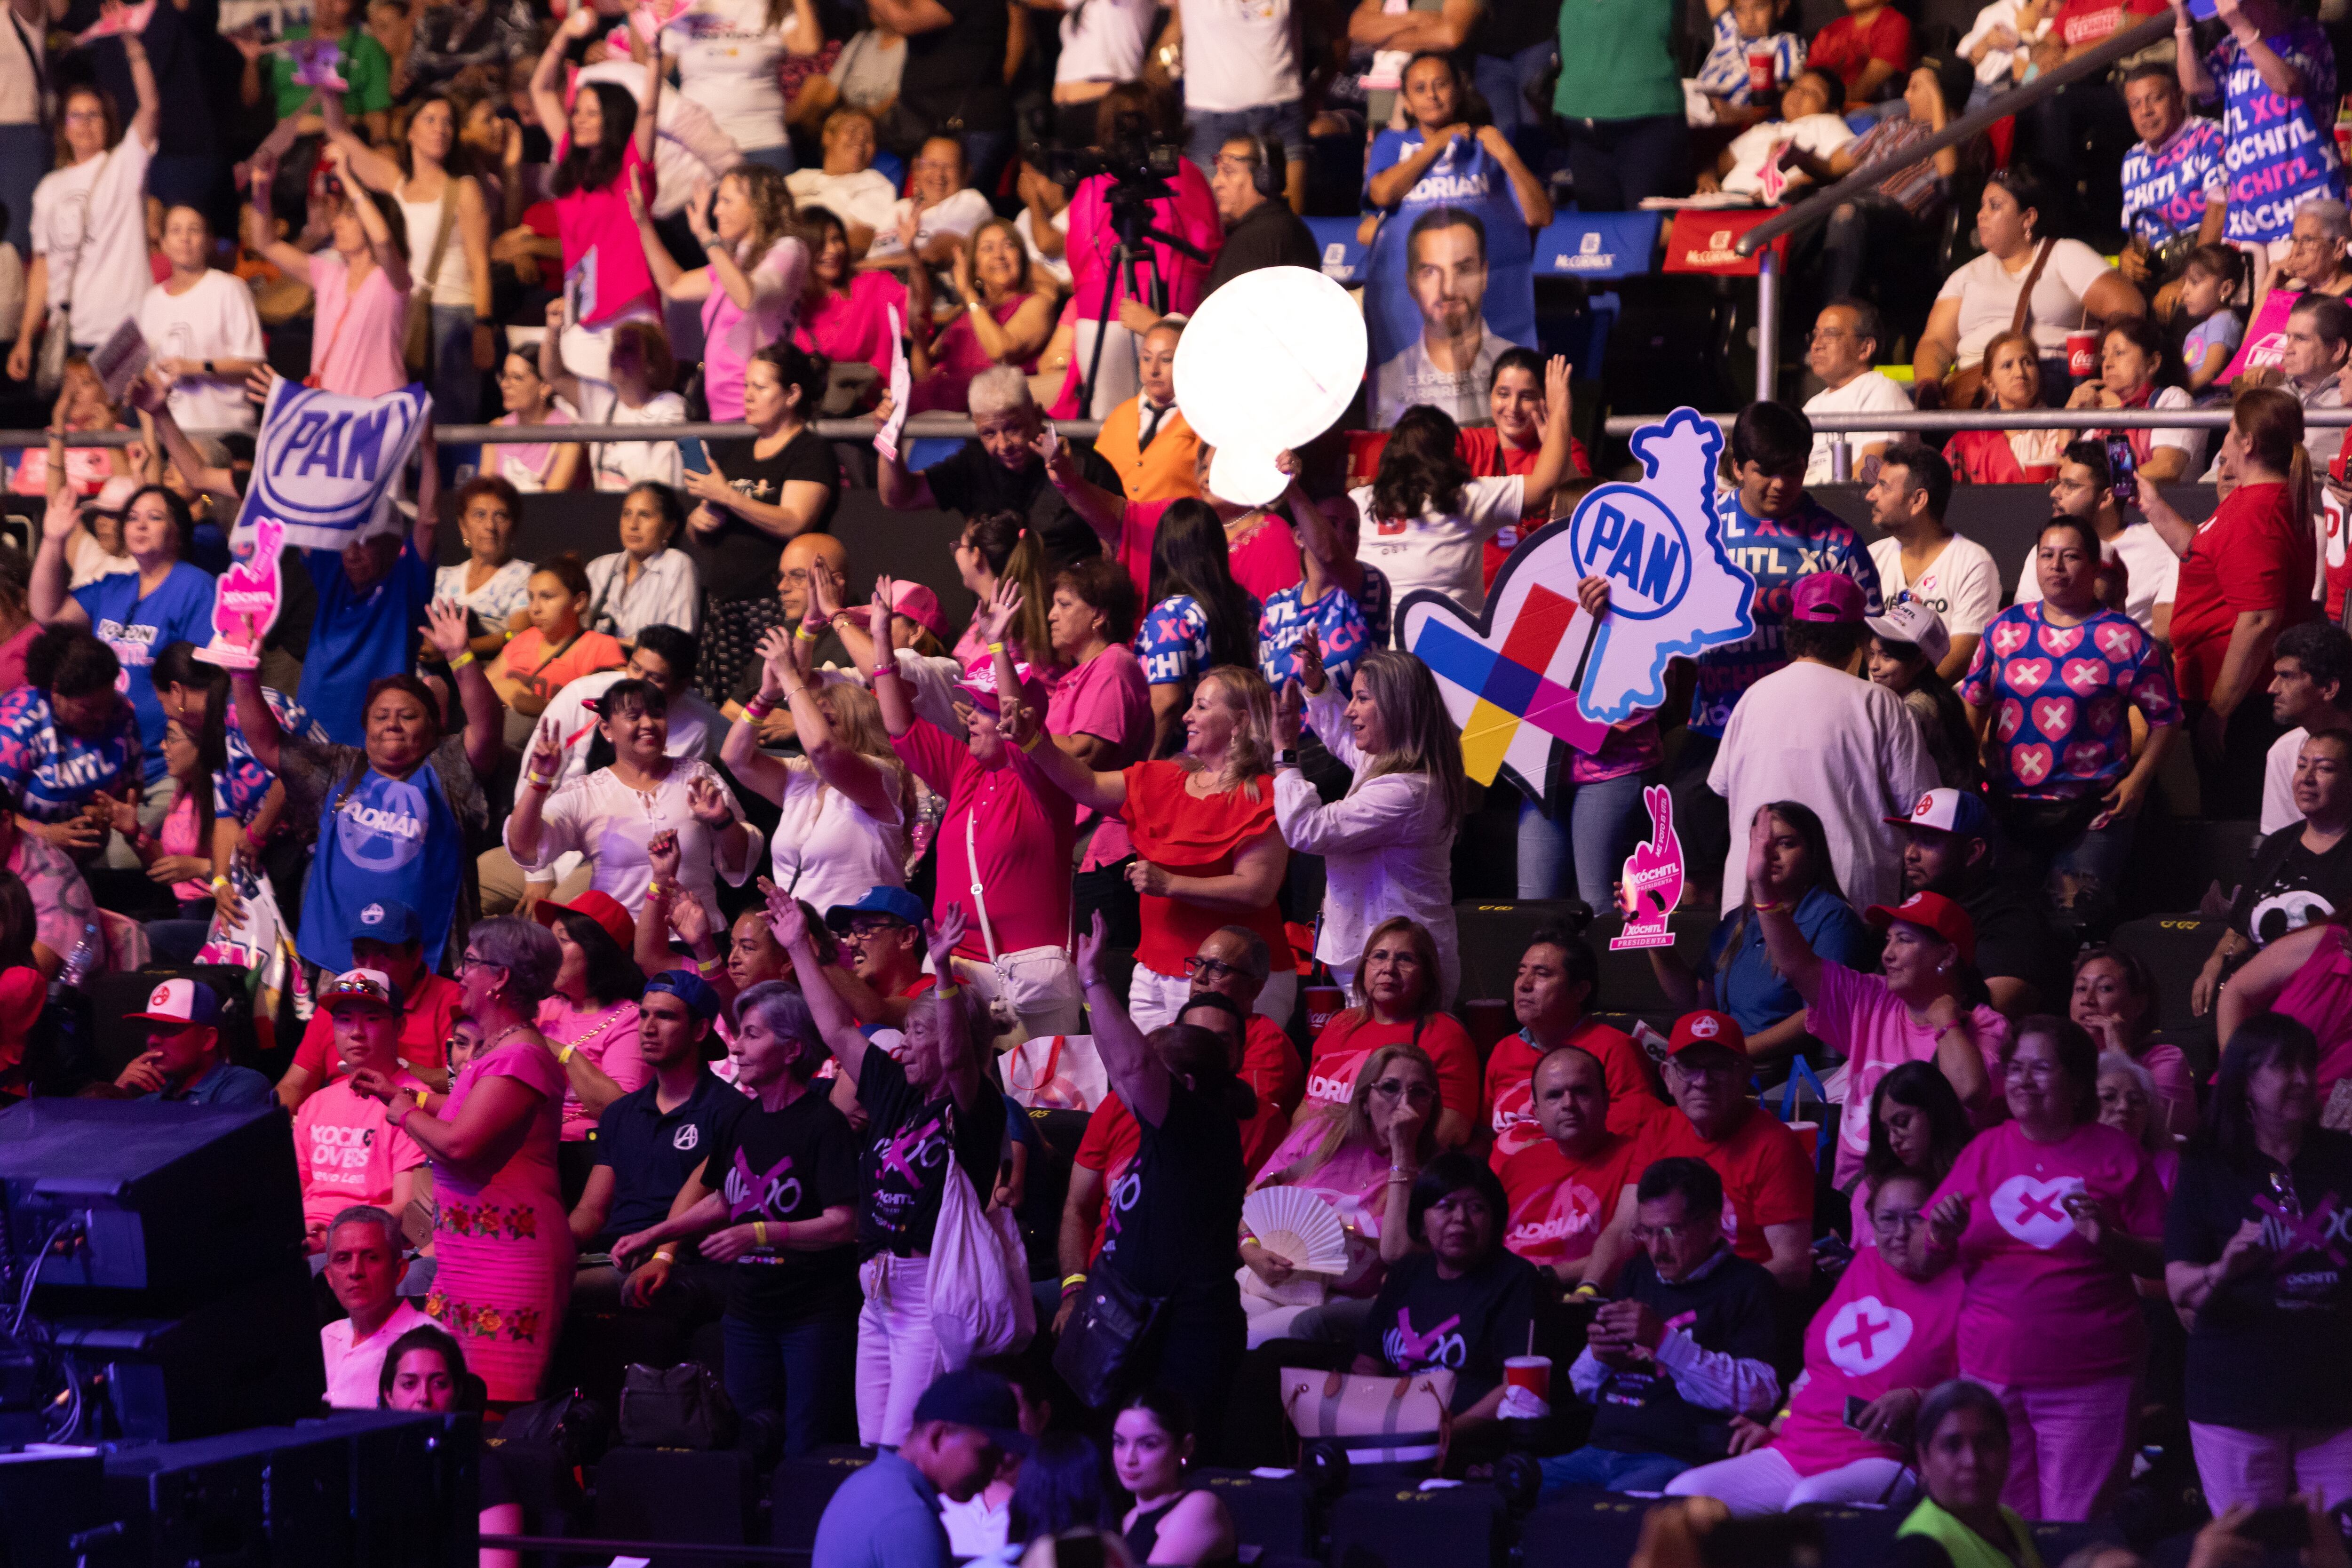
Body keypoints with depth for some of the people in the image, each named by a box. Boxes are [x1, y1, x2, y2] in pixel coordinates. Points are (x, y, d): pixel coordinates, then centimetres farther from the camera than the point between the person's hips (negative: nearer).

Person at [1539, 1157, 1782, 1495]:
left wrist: (1664, 1340, -17)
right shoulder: (1638, 1274, 22)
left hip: (1681, 1460, -7)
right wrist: (1597, 1356, 2)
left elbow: (1758, 1396, -13)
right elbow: (1583, 1389, 28)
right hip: (1600, 1451, 7)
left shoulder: (1747, 1286, 1)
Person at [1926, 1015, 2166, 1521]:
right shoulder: (1985, 1151, 11)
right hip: (1991, 1372, 3)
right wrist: (1944, 1233, -9)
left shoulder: (2115, 1154, 2)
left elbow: (2162, 1261, 1)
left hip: (2088, 1379, -3)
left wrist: (2110, 1241, -17)